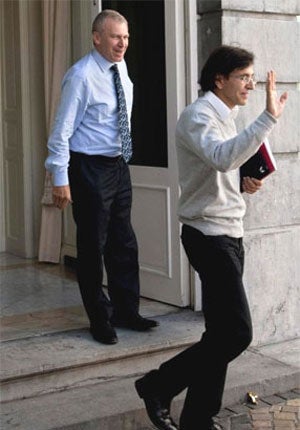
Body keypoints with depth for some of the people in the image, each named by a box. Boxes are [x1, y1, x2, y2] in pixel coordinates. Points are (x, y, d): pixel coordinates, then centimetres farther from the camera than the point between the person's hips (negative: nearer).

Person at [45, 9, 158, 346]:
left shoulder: (121, 67, 5)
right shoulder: (81, 76, -17)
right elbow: (62, 130, -17)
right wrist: (60, 178, -19)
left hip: (119, 165, 8)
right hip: (90, 169, -7)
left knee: (123, 243, 14)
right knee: (92, 246, 4)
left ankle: (126, 311, 28)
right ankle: (100, 320, 17)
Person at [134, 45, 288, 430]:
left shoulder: (224, 117, 18)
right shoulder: (198, 116, -13)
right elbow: (223, 157, -34)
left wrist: (243, 184, 8)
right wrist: (269, 117, -37)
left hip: (227, 235, 10)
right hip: (210, 236, -10)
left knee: (222, 334, 10)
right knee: (237, 332, -12)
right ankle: (158, 386, 2)